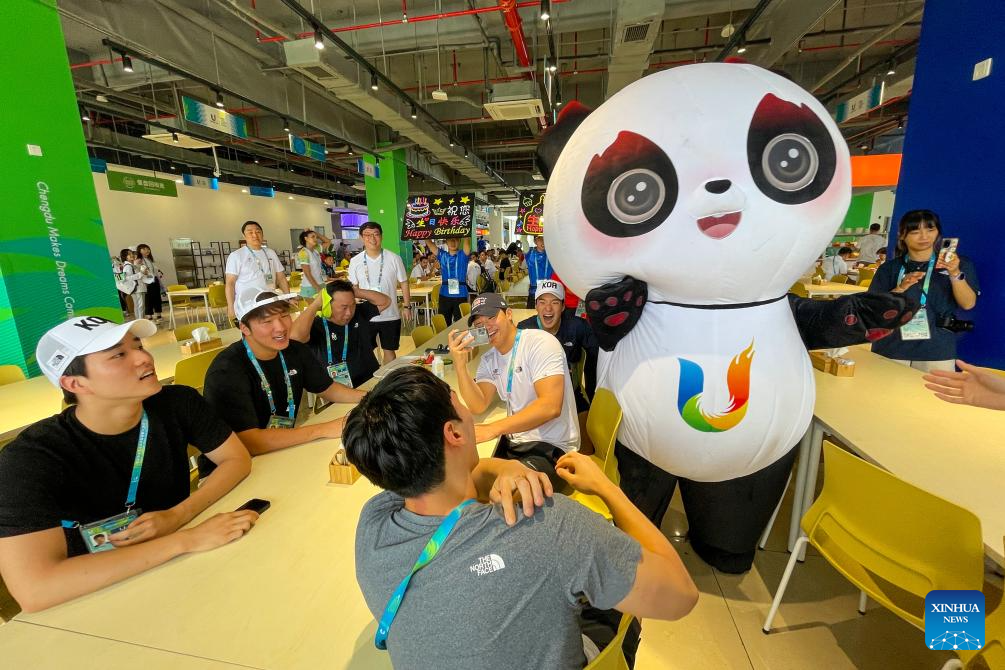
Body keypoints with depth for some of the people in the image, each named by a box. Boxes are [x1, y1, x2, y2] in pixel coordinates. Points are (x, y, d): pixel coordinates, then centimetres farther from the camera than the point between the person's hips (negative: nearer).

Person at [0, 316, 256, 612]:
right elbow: (34, 590, -28)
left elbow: (238, 460, -4)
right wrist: (185, 540, -33)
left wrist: (178, 516, -19)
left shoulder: (178, 403, -11)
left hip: (184, 566, 5)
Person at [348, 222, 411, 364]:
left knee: (389, 350, 12)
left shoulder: (394, 259, -7)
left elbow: (403, 283, 1)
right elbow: (353, 288, 7)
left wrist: (407, 306, -2)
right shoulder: (355, 261, -2)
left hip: (390, 315, -1)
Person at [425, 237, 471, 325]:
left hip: (461, 295, -2)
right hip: (445, 295, 2)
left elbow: (467, 241, -13)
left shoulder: (463, 254, 3)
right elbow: (428, 242, 4)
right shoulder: (442, 255, 9)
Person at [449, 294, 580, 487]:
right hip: (513, 441, 7)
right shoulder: (489, 359, 8)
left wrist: (494, 428, -31)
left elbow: (551, 406, -27)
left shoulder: (540, 342, -15)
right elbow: (478, 406, -5)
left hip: (551, 448, -7)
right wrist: (460, 364, -17)